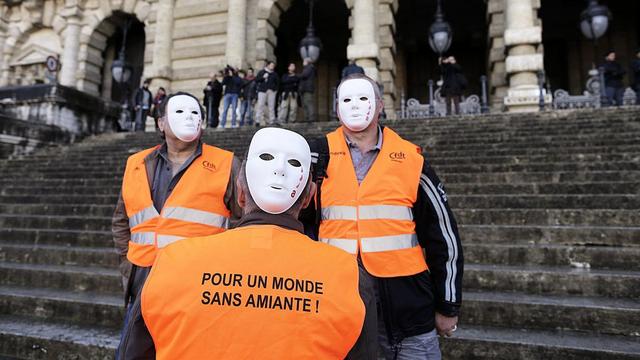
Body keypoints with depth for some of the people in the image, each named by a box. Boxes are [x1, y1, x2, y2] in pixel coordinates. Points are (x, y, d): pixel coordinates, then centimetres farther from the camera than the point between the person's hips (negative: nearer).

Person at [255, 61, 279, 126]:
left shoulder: (274, 74, 17)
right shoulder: (261, 72, 9)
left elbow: (277, 82, 20)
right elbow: (256, 80, 3)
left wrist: (276, 88, 5)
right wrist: (263, 77, -12)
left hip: (272, 91, 3)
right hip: (263, 91, -3)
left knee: (271, 106, 1)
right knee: (260, 105, -9)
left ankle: (272, 121, 4)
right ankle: (258, 120, -9)